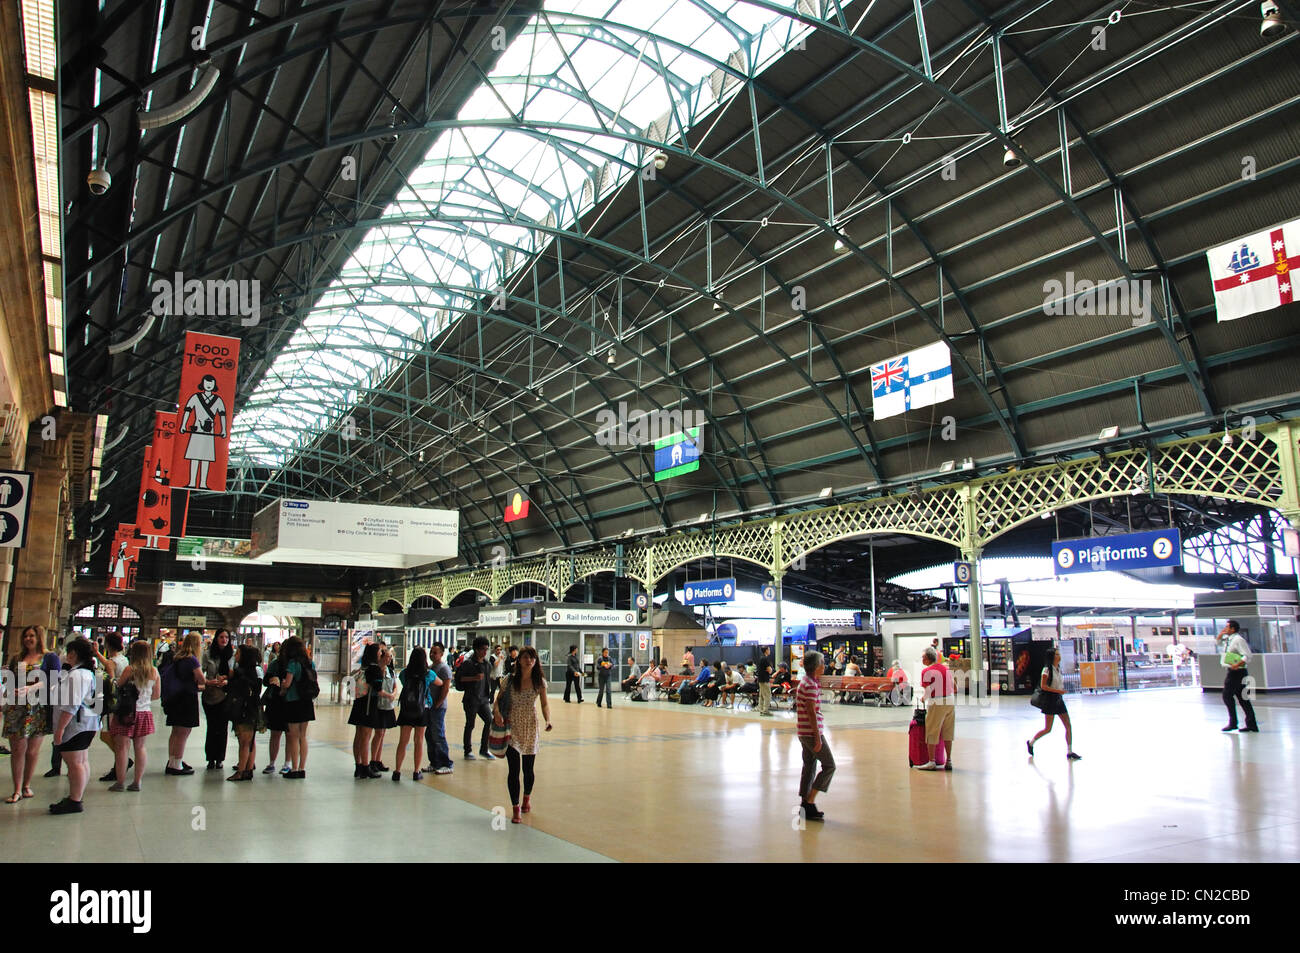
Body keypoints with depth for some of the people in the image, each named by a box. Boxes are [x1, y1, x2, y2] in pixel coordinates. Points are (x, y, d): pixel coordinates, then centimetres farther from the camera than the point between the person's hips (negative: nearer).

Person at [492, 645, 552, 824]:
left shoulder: (540, 682, -3)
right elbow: (498, 699, 2)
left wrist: (548, 721, -12)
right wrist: (496, 712, -20)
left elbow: (545, 704, 5)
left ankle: (527, 797, 41)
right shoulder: (510, 680, -5)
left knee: (528, 769, 11)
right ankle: (516, 809, 4)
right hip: (512, 728, -1)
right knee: (514, 770, -6)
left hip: (530, 728, 1)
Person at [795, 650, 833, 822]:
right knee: (829, 765, -4)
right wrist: (818, 737, -20)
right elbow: (811, 712, -20)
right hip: (811, 732, -10)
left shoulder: (805, 682, 14)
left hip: (804, 732, 10)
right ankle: (810, 803, -4)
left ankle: (805, 804, 15)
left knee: (809, 766, 12)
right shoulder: (811, 685, -17)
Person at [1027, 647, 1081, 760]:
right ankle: (1031, 742, 18)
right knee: (1048, 729, -2)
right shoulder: (1047, 669, -13)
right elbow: (1043, 686, -17)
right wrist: (1057, 691, -21)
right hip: (1050, 700, -7)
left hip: (1059, 700, 7)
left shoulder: (1058, 669, 11)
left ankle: (1069, 752, 7)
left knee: (1068, 726, 1)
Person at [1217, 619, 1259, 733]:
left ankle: (1233, 723, -2)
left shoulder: (1238, 640, -14)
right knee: (1243, 698, 9)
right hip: (1233, 672, 9)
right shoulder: (1228, 639, 13)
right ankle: (1252, 724, 12)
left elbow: (1247, 656, -21)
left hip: (1236, 671, -9)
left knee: (1227, 696, -6)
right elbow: (1218, 642, 32)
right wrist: (1221, 634, 13)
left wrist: (1238, 664, -34)